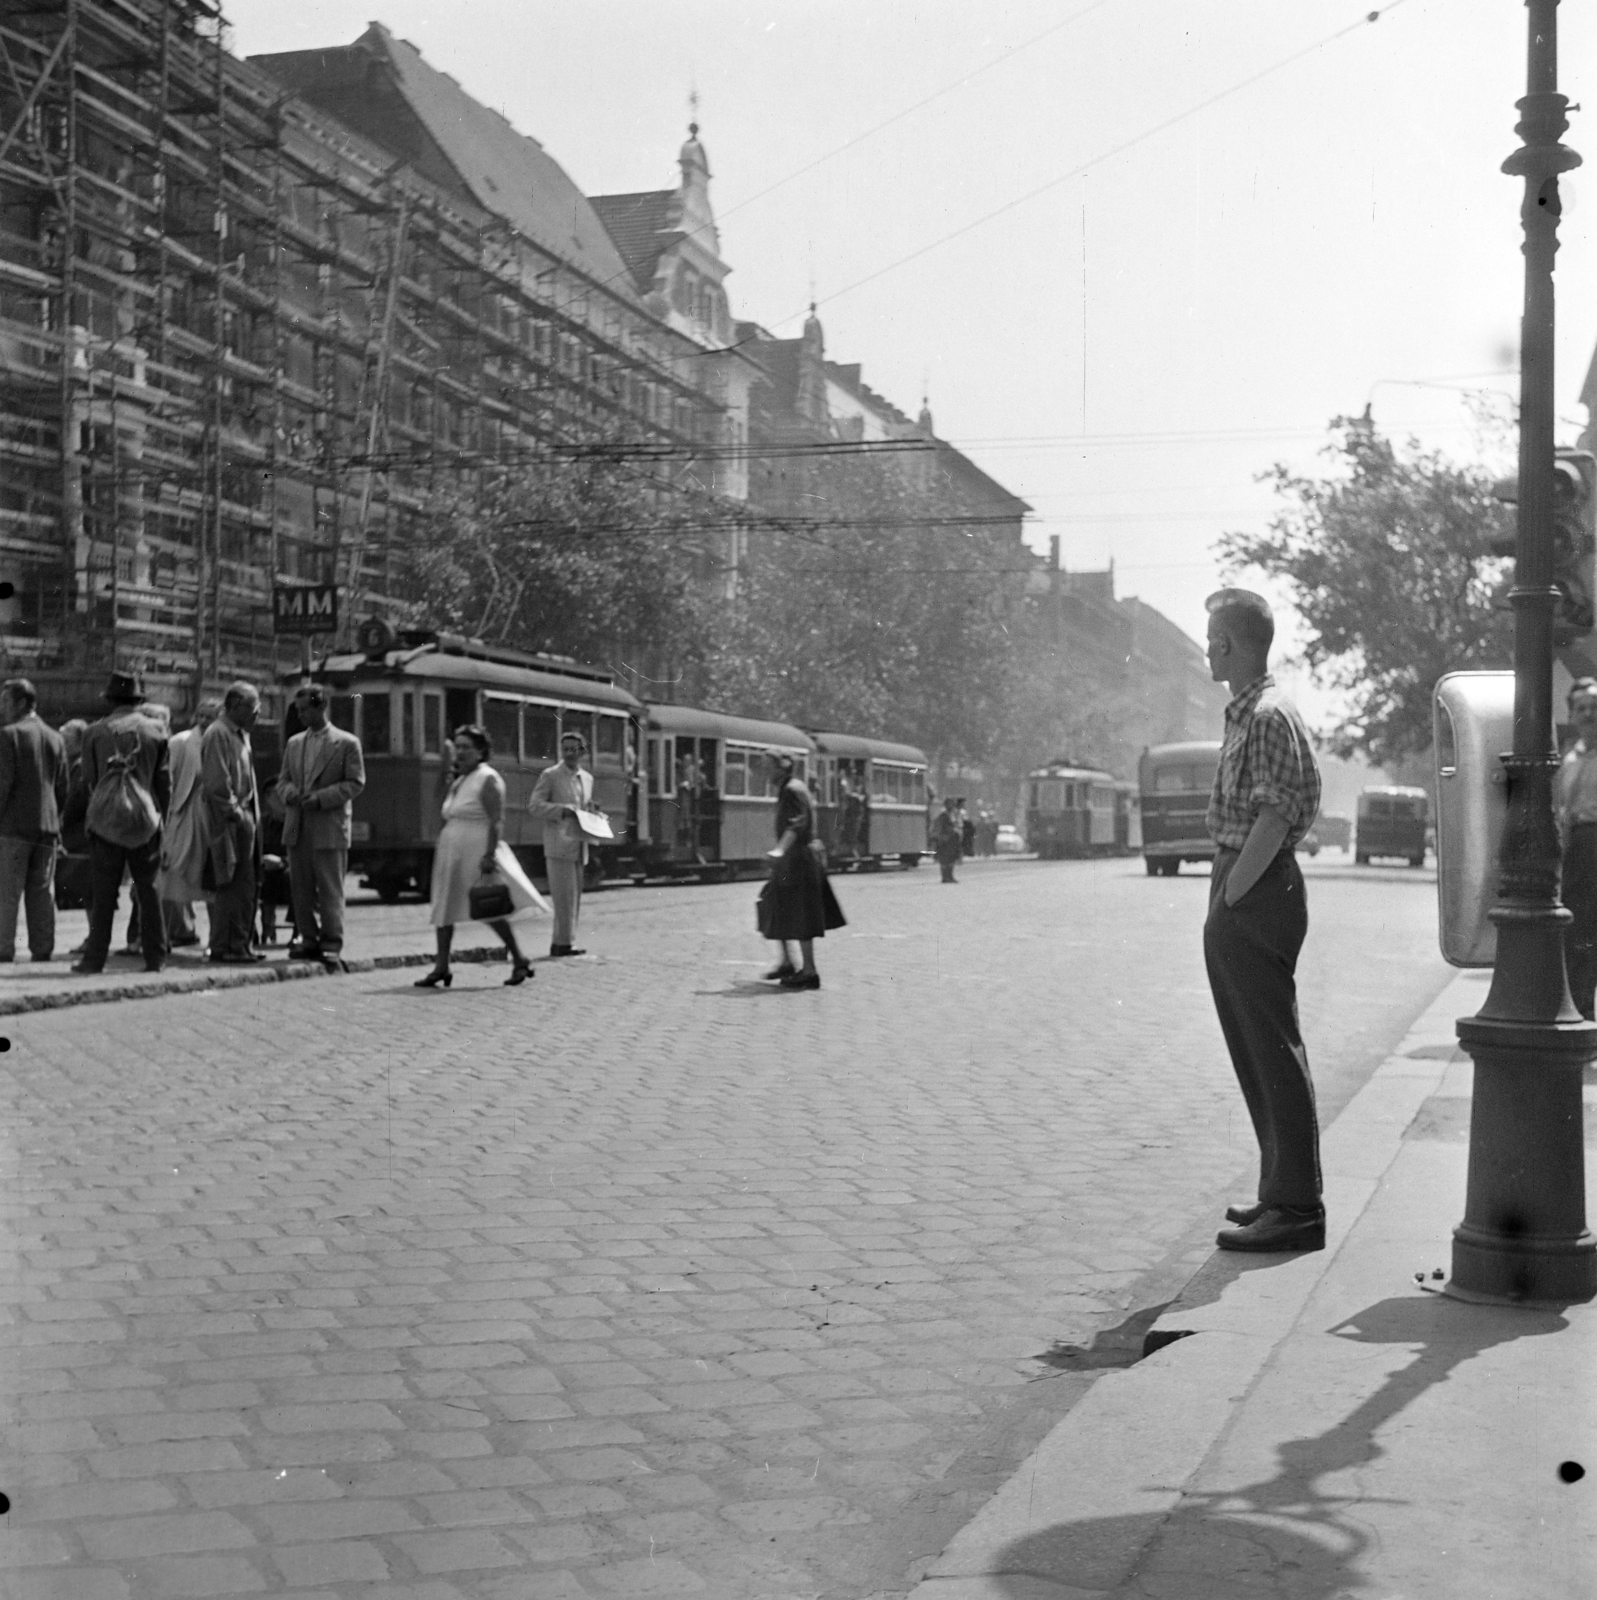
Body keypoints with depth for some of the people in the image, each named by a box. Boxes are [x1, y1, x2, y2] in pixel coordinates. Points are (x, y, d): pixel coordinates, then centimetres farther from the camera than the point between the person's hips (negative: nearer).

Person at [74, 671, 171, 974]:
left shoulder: (96, 732, 2)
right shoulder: (155, 731, 4)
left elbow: (88, 779, 8)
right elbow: (164, 781, 6)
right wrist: (161, 813, 16)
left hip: (105, 819, -1)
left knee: (103, 892, 2)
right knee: (149, 890, 5)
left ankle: (95, 958, 2)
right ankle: (155, 957, 4)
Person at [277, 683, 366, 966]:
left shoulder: (346, 743, 0)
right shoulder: (294, 743, 15)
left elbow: (355, 782, -4)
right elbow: (283, 781, 19)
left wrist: (321, 797, -14)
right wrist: (289, 792, -5)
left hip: (329, 828, -5)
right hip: (297, 827, 5)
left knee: (330, 889, -3)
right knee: (301, 888, 6)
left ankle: (331, 944, 1)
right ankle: (309, 940, 14)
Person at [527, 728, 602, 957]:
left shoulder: (587, 778, 17)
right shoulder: (550, 775, -1)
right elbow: (534, 807, -8)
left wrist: (592, 814, 4)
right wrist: (563, 811, -19)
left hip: (579, 846, 7)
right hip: (559, 845, -7)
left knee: (575, 897, 7)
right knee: (565, 895, -10)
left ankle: (559, 944, 13)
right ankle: (564, 942, -7)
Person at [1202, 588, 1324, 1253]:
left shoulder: (1270, 715, -14)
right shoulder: (1244, 713, 17)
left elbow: (1273, 818, -20)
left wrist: (1232, 894, -16)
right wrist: (1224, 901, 14)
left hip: (1256, 898, -10)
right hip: (1239, 900, 10)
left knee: (1274, 1052, -6)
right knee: (1255, 1051, 15)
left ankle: (1297, 1209, -2)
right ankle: (1283, 1191, 24)